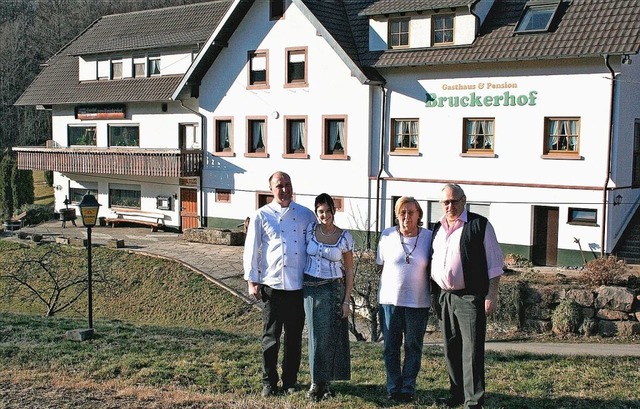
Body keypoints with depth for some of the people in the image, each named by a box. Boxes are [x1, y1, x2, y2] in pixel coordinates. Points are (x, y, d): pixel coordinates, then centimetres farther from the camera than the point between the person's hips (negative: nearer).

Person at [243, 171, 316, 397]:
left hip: (299, 285, 2)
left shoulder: (306, 215, 8)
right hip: (272, 284, -2)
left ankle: (290, 381, 21)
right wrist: (252, 281, 0)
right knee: (271, 336, 3)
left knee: (294, 336, 9)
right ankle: (269, 382, 14)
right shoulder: (261, 216, 3)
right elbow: (251, 249, 5)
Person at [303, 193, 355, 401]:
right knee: (316, 335, 4)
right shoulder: (310, 230, 1)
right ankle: (317, 382, 12)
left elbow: (349, 271, 0)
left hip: (333, 289, -2)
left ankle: (323, 382, 12)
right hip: (310, 288, 2)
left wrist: (346, 300, -4)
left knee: (330, 336, 0)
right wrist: (300, 285, 6)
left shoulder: (344, 237, -4)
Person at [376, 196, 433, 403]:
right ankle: (393, 388, 20)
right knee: (391, 347, 8)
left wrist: (434, 295, 1)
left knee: (413, 347, 9)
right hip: (390, 299, 1)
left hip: (418, 302, 0)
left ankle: (408, 389, 20)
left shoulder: (429, 237, -4)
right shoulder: (387, 235, -2)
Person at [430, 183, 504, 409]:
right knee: (451, 349, 13)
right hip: (444, 297, 6)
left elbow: (494, 263, -5)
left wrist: (491, 294, -10)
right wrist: (434, 293, 16)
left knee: (471, 351, -5)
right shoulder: (438, 228, 13)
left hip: (470, 297, -6)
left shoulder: (480, 225, -5)